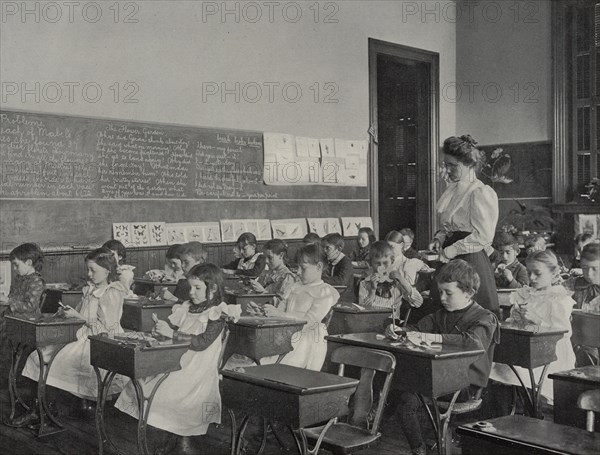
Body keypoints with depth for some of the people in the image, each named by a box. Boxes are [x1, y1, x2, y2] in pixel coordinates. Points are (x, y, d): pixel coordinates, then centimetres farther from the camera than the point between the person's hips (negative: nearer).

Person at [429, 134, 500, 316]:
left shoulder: (481, 193, -12)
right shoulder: (453, 189, 14)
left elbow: (483, 236, -17)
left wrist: (450, 251, -14)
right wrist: (440, 238, 5)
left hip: (470, 261, -8)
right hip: (450, 261, 8)